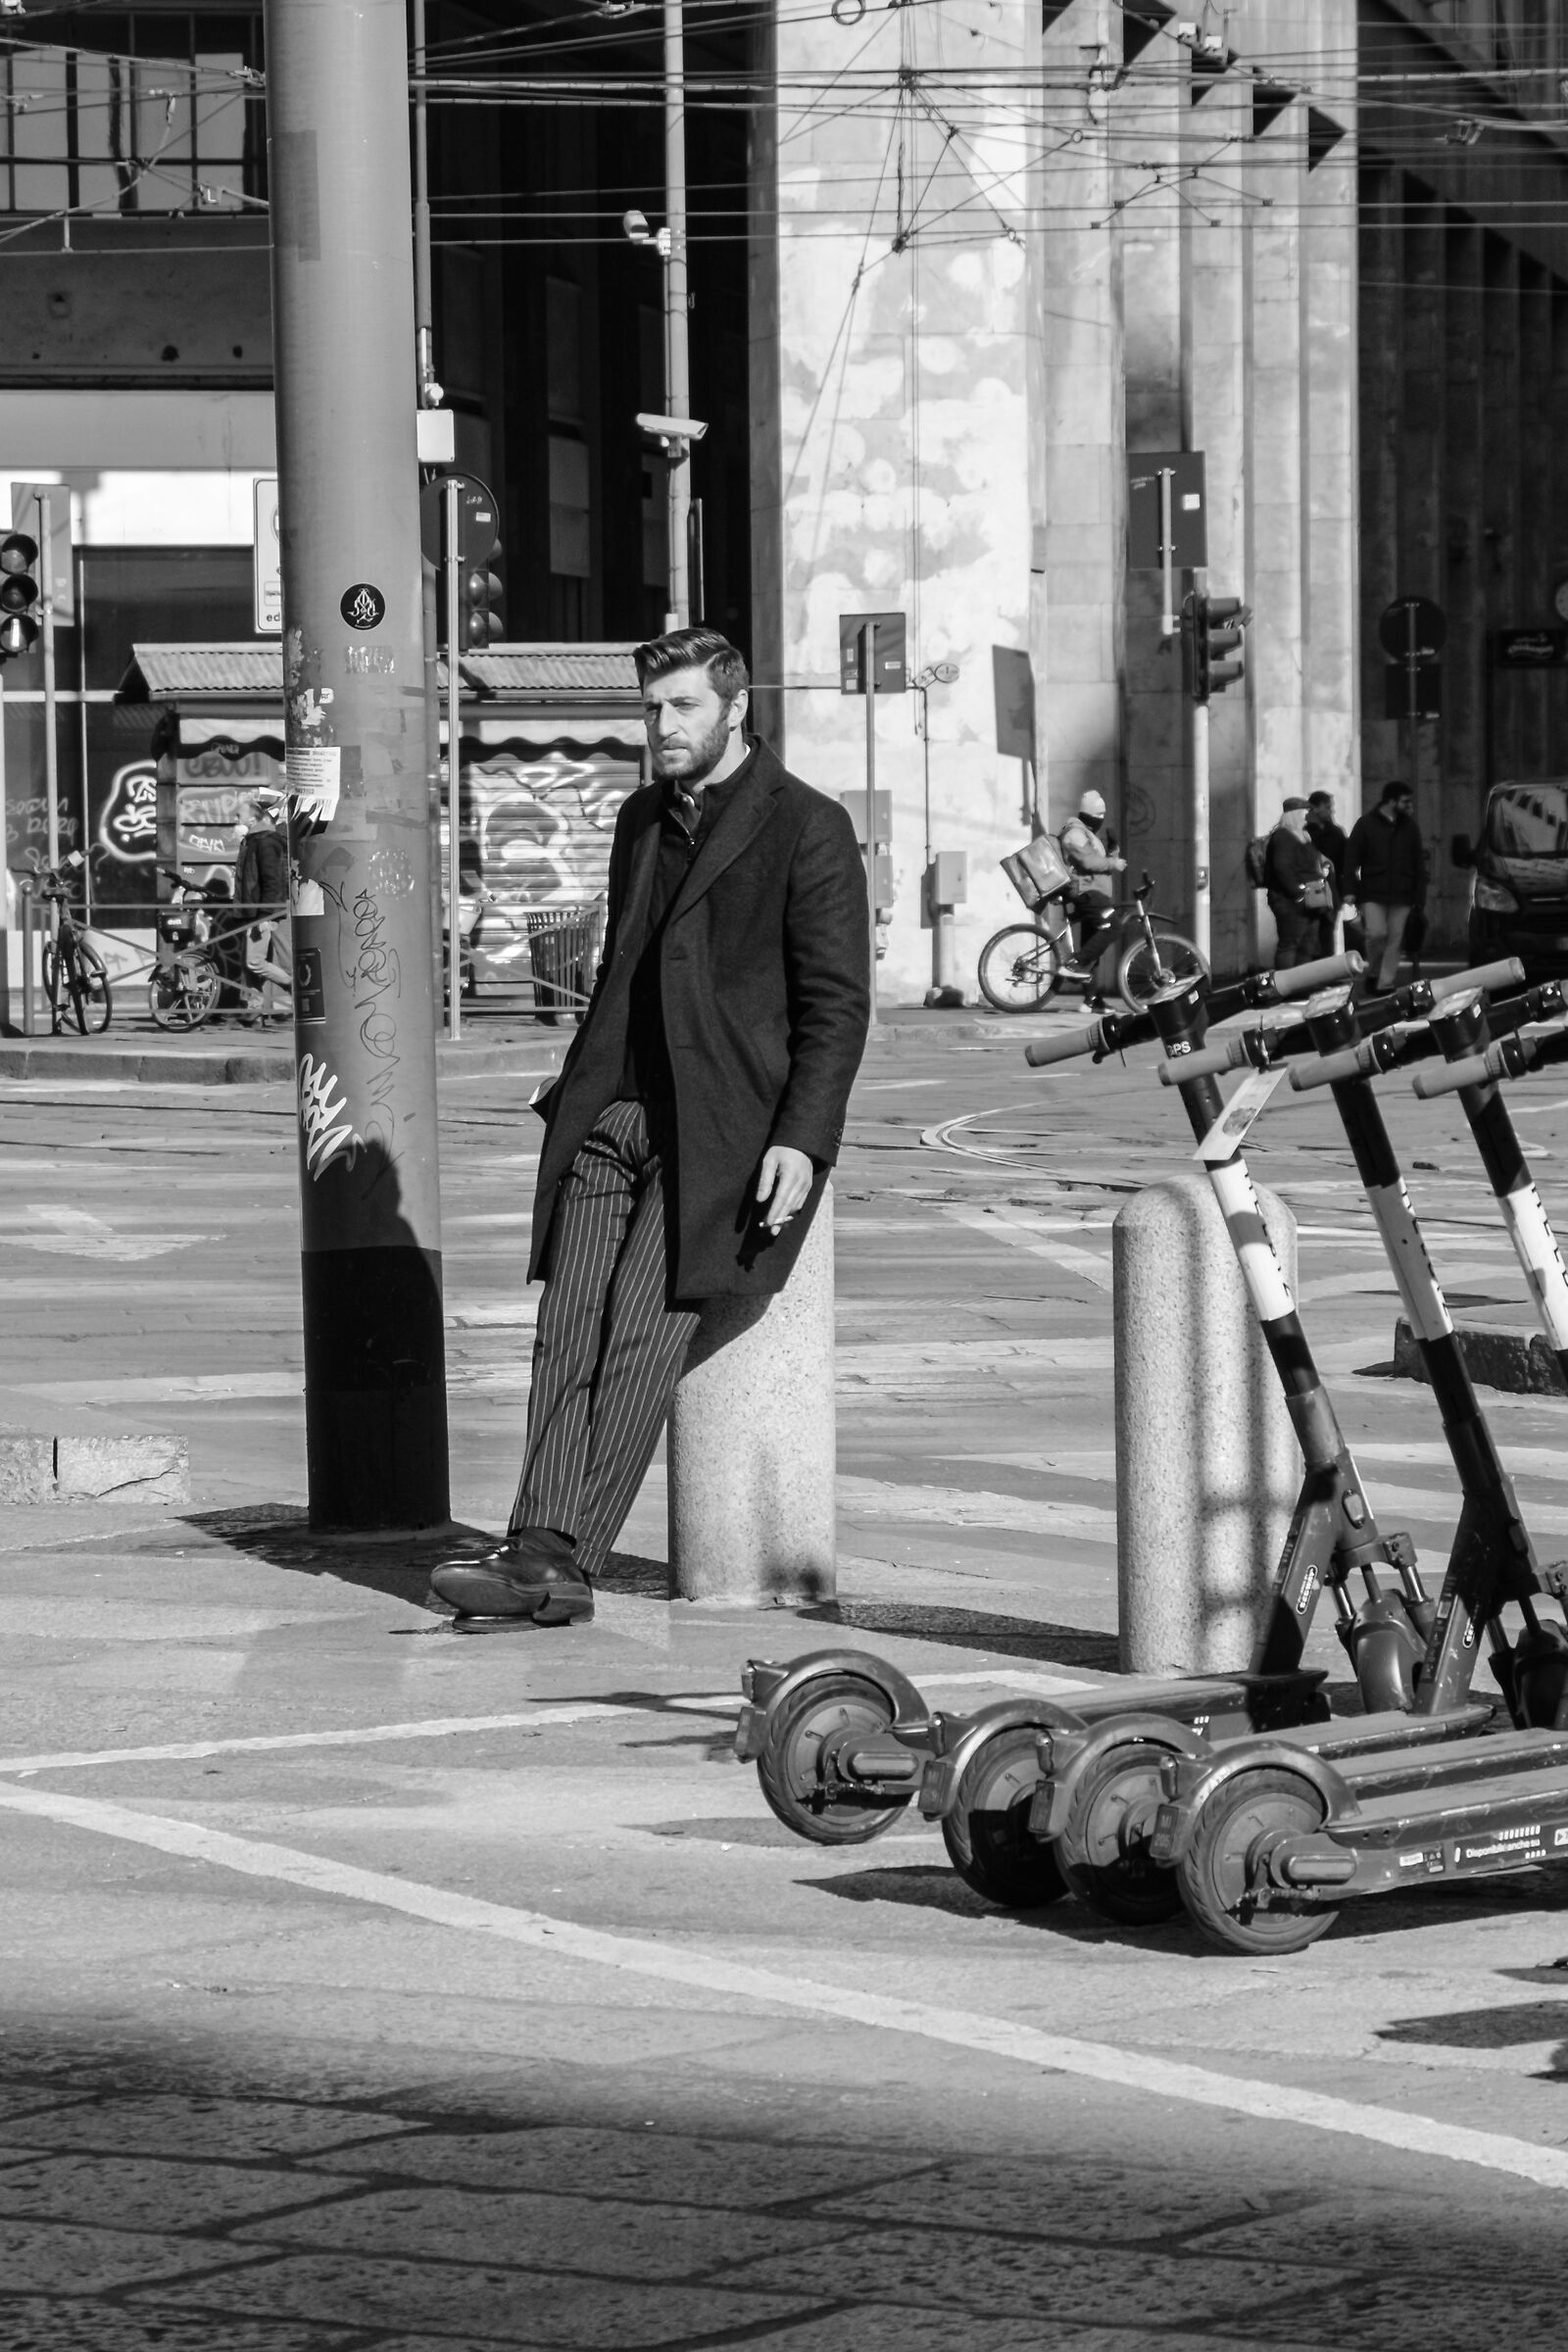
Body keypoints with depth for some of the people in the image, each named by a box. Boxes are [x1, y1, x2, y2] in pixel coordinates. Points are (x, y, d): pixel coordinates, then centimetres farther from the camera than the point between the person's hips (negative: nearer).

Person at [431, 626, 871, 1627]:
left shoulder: (810, 829, -2)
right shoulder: (643, 820, 20)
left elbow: (838, 1004, -5)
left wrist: (801, 1141, -15)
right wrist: (577, 1096, 19)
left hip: (725, 1123, -6)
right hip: (614, 1113, 6)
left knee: (643, 1328, -18)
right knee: (570, 1323, -11)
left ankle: (570, 1558, -21)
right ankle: (545, 1548, -20)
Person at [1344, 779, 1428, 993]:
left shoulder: (1410, 827, 11)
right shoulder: (1366, 824, 1)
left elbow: (1419, 865, 14)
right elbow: (1351, 860, 1)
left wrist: (1420, 897, 9)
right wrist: (1350, 891, -8)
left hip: (1401, 895, 3)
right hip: (1373, 893, -3)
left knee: (1394, 940, -1)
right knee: (1377, 933, -16)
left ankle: (1386, 985, 4)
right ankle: (1373, 972, 10)